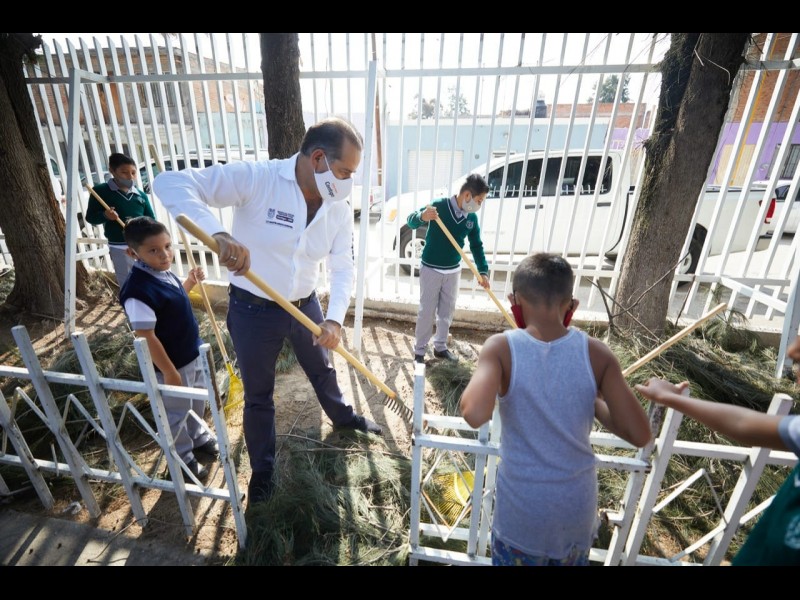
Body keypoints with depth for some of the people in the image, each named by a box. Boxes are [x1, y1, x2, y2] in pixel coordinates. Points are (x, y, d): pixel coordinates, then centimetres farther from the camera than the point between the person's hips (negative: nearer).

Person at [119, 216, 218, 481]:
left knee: (197, 401, 28)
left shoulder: (163, 272, -3)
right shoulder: (138, 289, -30)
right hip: (173, 364, -8)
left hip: (192, 354, 8)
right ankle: (183, 459, 36)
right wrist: (169, 371, -22)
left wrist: (190, 282, 0)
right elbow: (146, 337, -27)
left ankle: (198, 436, 52)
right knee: (177, 413, 14)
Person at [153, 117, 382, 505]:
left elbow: (343, 268, -4)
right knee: (258, 396, 14)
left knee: (323, 370, 26)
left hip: (305, 307, 4)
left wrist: (334, 319, -19)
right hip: (253, 311, -4)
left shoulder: (340, 209, -7)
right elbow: (171, 183, -27)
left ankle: (342, 416, 58)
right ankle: (262, 470, 40)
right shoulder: (256, 178, -23)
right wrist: (220, 235, -45)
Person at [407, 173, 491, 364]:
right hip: (431, 269, -5)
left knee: (447, 311, 14)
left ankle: (440, 347, 30)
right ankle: (419, 351, 15)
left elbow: (477, 246, 6)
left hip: (453, 270, 6)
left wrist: (483, 271, -4)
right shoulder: (439, 206, -17)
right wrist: (422, 216, -39)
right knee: (427, 311, 1)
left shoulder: (472, 218, 0)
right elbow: (411, 221, -15)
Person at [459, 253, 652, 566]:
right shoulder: (596, 353, -14)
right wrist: (594, 403, 4)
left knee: (516, 558, 26)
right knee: (571, 560, 30)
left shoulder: (502, 348, -22)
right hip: (578, 506, 3)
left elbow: (475, 414, -35)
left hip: (521, 507, -2)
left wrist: (482, 369, -16)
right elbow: (640, 434, -13)